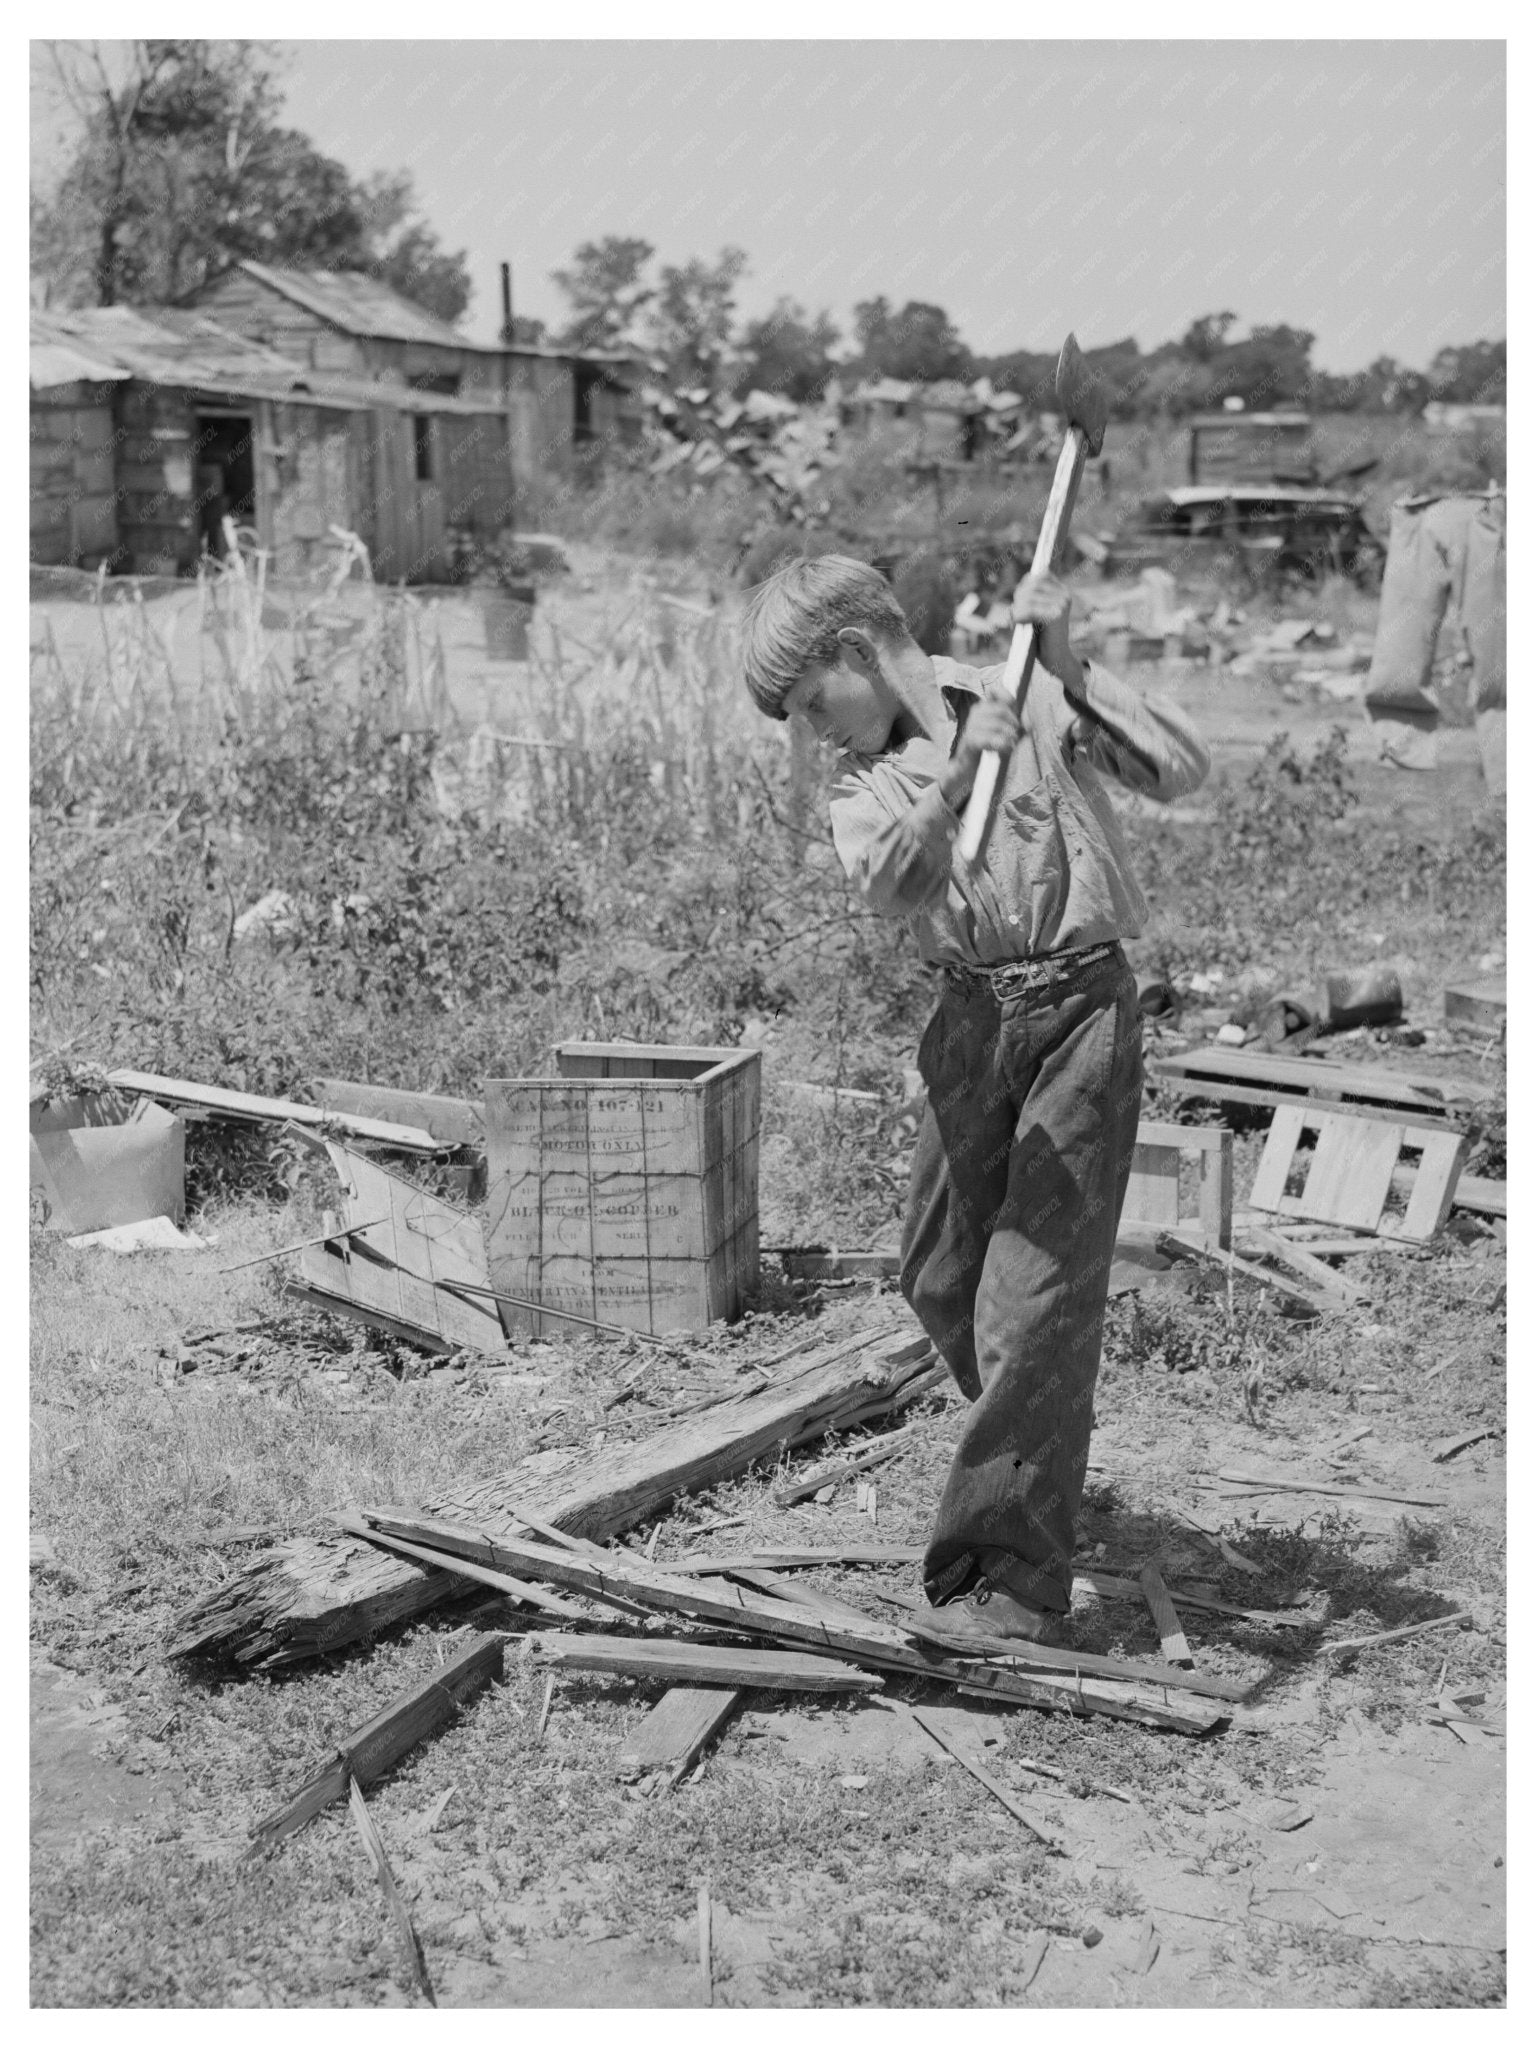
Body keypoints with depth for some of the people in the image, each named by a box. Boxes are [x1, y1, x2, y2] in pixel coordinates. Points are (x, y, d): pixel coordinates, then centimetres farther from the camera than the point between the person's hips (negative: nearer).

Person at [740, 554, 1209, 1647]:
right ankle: (1044, 1457, 44)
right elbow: (894, 885, -15)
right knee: (940, 1279, 15)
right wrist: (958, 773, -32)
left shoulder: (1034, 697, -1)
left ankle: (1014, 1581, -1)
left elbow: (1183, 770, -11)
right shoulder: (863, 777, 7)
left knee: (1035, 1294, -8)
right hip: (972, 1015, 5)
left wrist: (1069, 666, -16)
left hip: (1082, 1002, -5)